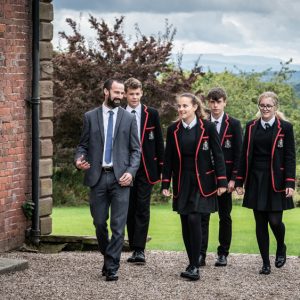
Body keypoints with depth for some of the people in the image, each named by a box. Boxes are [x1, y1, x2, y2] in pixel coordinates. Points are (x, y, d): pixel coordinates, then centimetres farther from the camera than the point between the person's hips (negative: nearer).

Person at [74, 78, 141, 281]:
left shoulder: (129, 118, 6)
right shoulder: (90, 117, 7)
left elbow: (135, 150, 6)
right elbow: (83, 145, 10)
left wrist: (131, 171, -9)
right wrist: (79, 159, -11)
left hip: (120, 177, -1)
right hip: (97, 177, 1)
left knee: (118, 225, -6)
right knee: (99, 223, 7)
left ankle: (112, 268, 0)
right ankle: (108, 257, 28)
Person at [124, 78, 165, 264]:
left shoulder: (152, 114, 3)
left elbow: (159, 141, 5)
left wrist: (161, 167, 2)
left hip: (146, 168, -1)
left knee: (143, 208, -7)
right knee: (130, 209, 6)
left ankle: (139, 250, -9)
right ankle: (134, 248, 13)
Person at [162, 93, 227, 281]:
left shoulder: (208, 127, -4)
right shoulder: (173, 130, 5)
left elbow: (218, 155, -3)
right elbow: (168, 159, 8)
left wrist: (222, 181, -8)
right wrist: (165, 184, 4)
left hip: (202, 181, -4)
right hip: (182, 182, 4)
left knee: (194, 219, -15)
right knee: (186, 223, 5)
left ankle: (194, 266, -11)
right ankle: (193, 263, 14)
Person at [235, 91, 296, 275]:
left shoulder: (285, 128, -2)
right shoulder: (251, 127, 8)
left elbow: (290, 157, -3)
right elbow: (245, 155, 10)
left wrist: (290, 183, -11)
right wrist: (239, 181, 6)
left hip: (276, 182, -3)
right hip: (256, 181, 3)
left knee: (275, 221, -6)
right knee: (260, 223, 5)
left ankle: (281, 248, 27)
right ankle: (266, 263, 14)